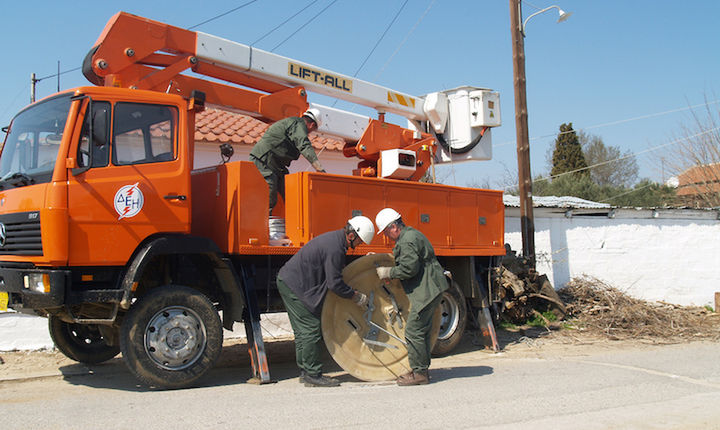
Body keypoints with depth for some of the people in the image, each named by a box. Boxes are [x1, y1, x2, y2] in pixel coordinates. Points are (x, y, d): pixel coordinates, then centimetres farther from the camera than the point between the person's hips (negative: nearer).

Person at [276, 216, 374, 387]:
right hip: (294, 285, -11)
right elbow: (334, 283, -21)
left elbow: (334, 272, 19)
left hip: (288, 282, 11)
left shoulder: (335, 238, 9)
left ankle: (306, 372, 21)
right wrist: (356, 296, -9)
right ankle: (313, 375, -2)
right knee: (311, 330, -8)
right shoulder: (334, 248, -23)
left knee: (303, 330, 14)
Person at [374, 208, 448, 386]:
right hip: (430, 290, 11)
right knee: (423, 330, 15)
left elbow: (408, 269, -21)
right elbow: (403, 262, 23)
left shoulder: (408, 241, -17)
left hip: (427, 291, -11)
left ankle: (419, 373, -1)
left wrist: (387, 273, -8)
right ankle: (422, 369, 22)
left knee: (414, 330, -7)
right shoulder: (411, 235, 18)